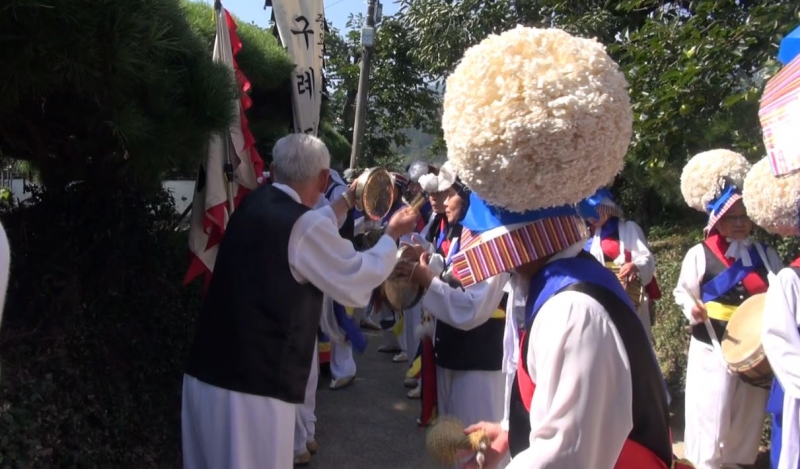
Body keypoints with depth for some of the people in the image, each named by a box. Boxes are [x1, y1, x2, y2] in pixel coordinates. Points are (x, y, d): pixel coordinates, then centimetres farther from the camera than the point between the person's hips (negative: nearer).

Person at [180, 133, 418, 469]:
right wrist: (392, 235, 11)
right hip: (254, 382, -8)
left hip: (207, 370, 8)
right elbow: (357, 285, -3)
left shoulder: (252, 206, 8)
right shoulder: (304, 225, -15)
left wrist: (347, 201, 35)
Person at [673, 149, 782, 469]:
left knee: (748, 413, 16)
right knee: (711, 413, -4)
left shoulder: (765, 255, 5)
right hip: (712, 346, -4)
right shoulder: (699, 254, -7)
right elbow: (684, 292, 0)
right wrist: (692, 309, -19)